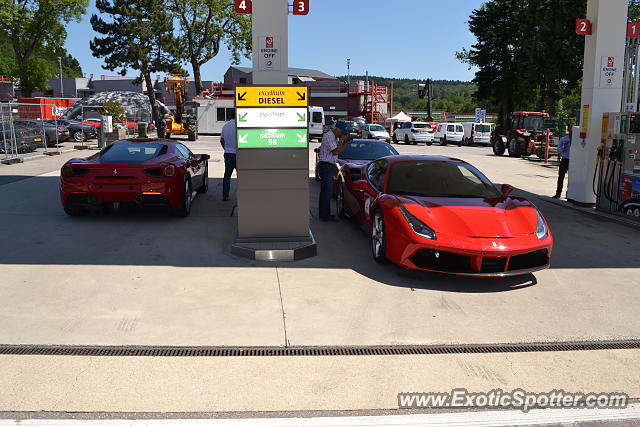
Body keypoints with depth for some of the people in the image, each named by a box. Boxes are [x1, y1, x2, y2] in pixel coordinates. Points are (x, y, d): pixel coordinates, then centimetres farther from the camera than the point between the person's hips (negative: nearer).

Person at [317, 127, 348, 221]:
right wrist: (341, 141, -9)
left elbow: (340, 151, 21)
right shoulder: (329, 136, -14)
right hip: (326, 166, -10)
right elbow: (335, 152, -19)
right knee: (327, 191, -9)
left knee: (326, 191, 13)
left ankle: (324, 214, 19)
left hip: (330, 166, 10)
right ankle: (325, 215, -6)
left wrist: (345, 142, 8)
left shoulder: (335, 137, 16)